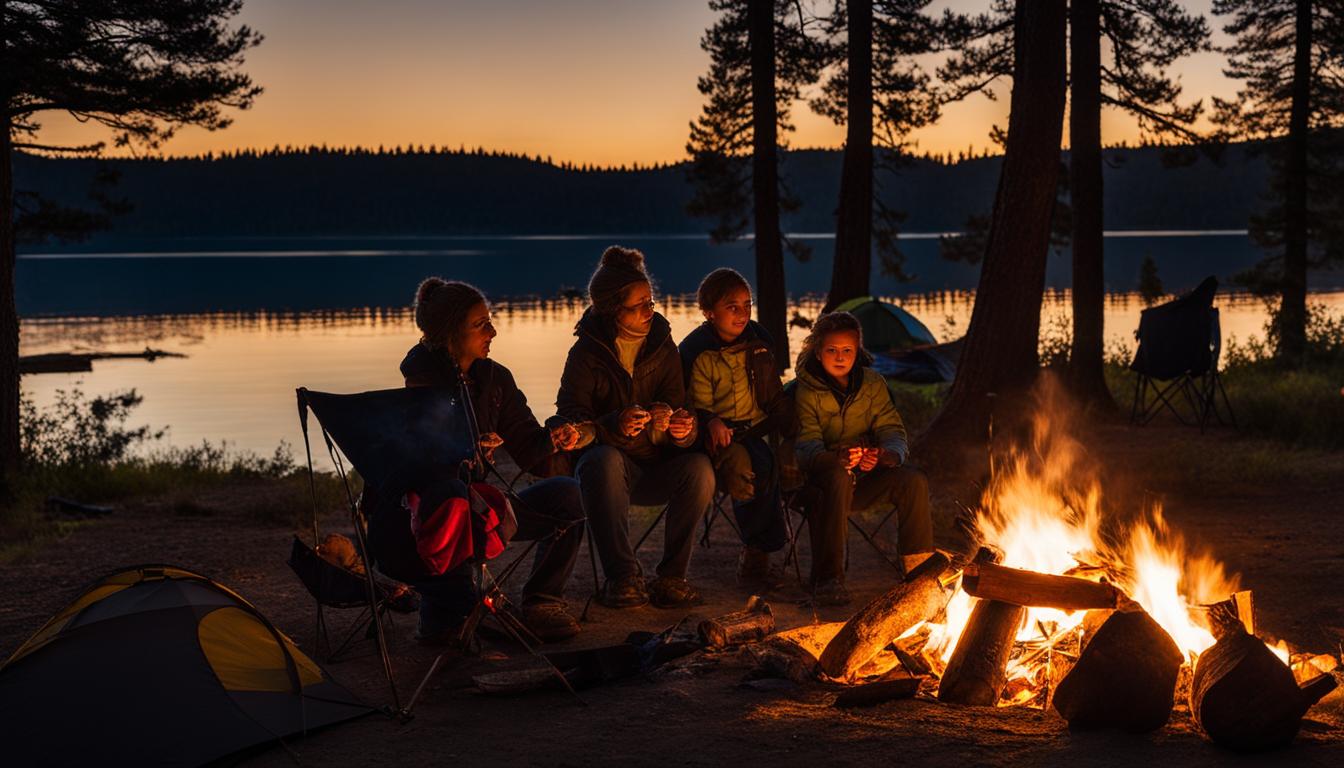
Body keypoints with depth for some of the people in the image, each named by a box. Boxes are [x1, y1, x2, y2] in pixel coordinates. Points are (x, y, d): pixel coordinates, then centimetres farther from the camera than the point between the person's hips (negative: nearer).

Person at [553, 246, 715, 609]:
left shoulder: (662, 348, 7)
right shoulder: (587, 353, -4)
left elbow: (674, 405, 2)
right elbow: (570, 421, -12)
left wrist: (683, 429, -24)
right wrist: (615, 425, -33)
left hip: (655, 471, 3)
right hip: (611, 469, -3)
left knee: (699, 467, -28)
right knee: (605, 459, -37)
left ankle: (672, 575, -19)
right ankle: (622, 576, -34)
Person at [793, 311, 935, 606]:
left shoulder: (873, 383, 8)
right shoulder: (806, 391, -4)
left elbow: (892, 431, 1)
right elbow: (806, 446, -17)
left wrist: (887, 454, -26)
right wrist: (836, 458, -41)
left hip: (866, 480, 4)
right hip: (821, 478, -4)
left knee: (914, 480, -23)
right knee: (839, 478, -38)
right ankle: (827, 578, -35)